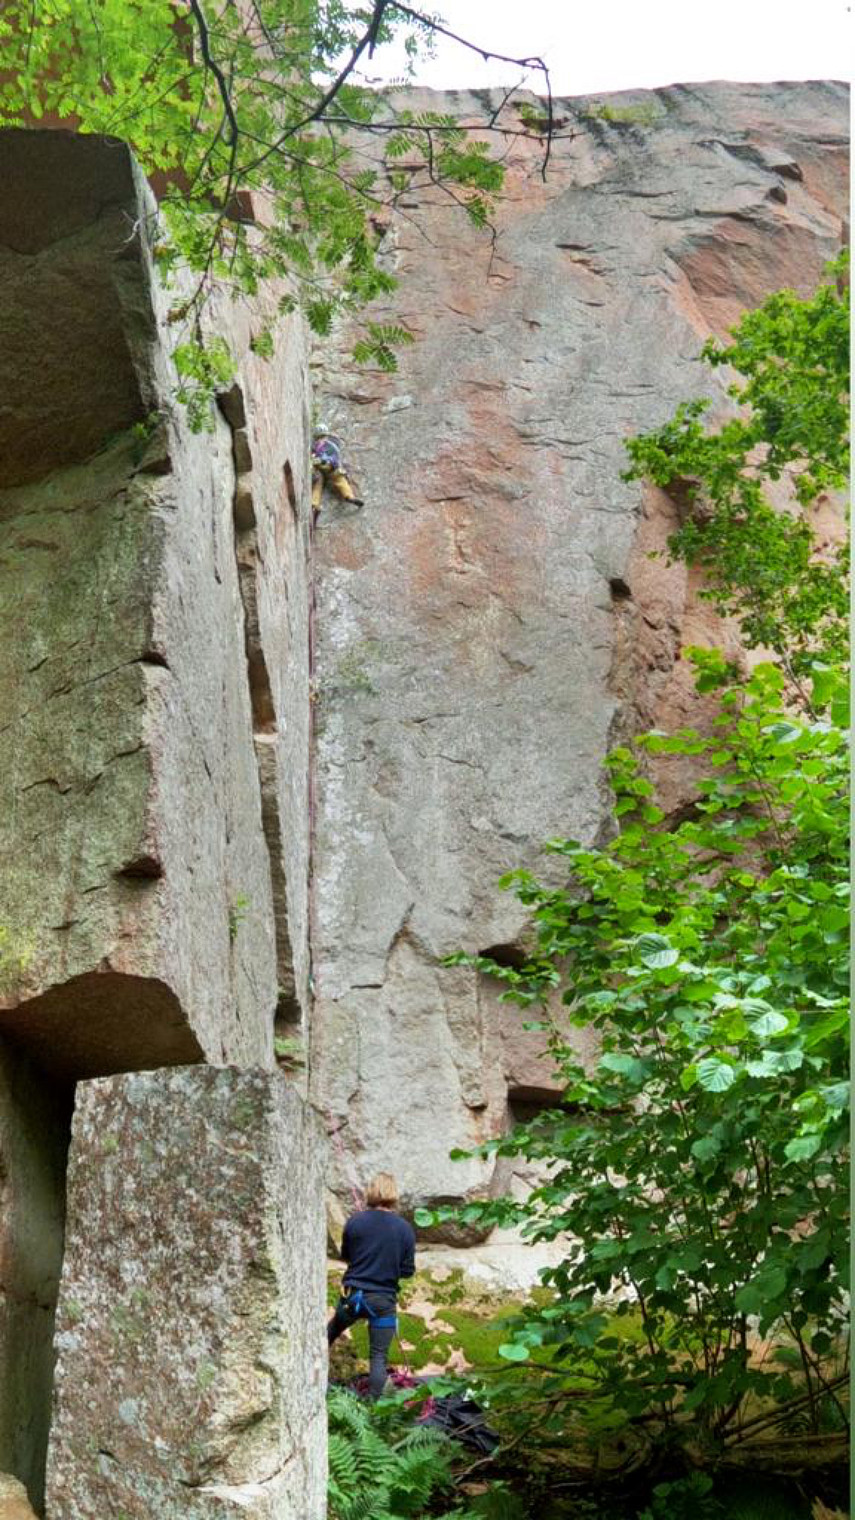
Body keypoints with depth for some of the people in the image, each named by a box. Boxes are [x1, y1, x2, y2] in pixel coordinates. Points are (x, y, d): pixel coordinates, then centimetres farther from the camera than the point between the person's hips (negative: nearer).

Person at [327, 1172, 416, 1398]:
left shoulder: (355, 1221, -8)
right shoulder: (405, 1229, -9)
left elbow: (345, 1255, 7)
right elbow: (408, 1270, -3)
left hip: (352, 1295, 2)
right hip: (384, 1301, -1)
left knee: (330, 1332, 27)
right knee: (379, 1356, 7)